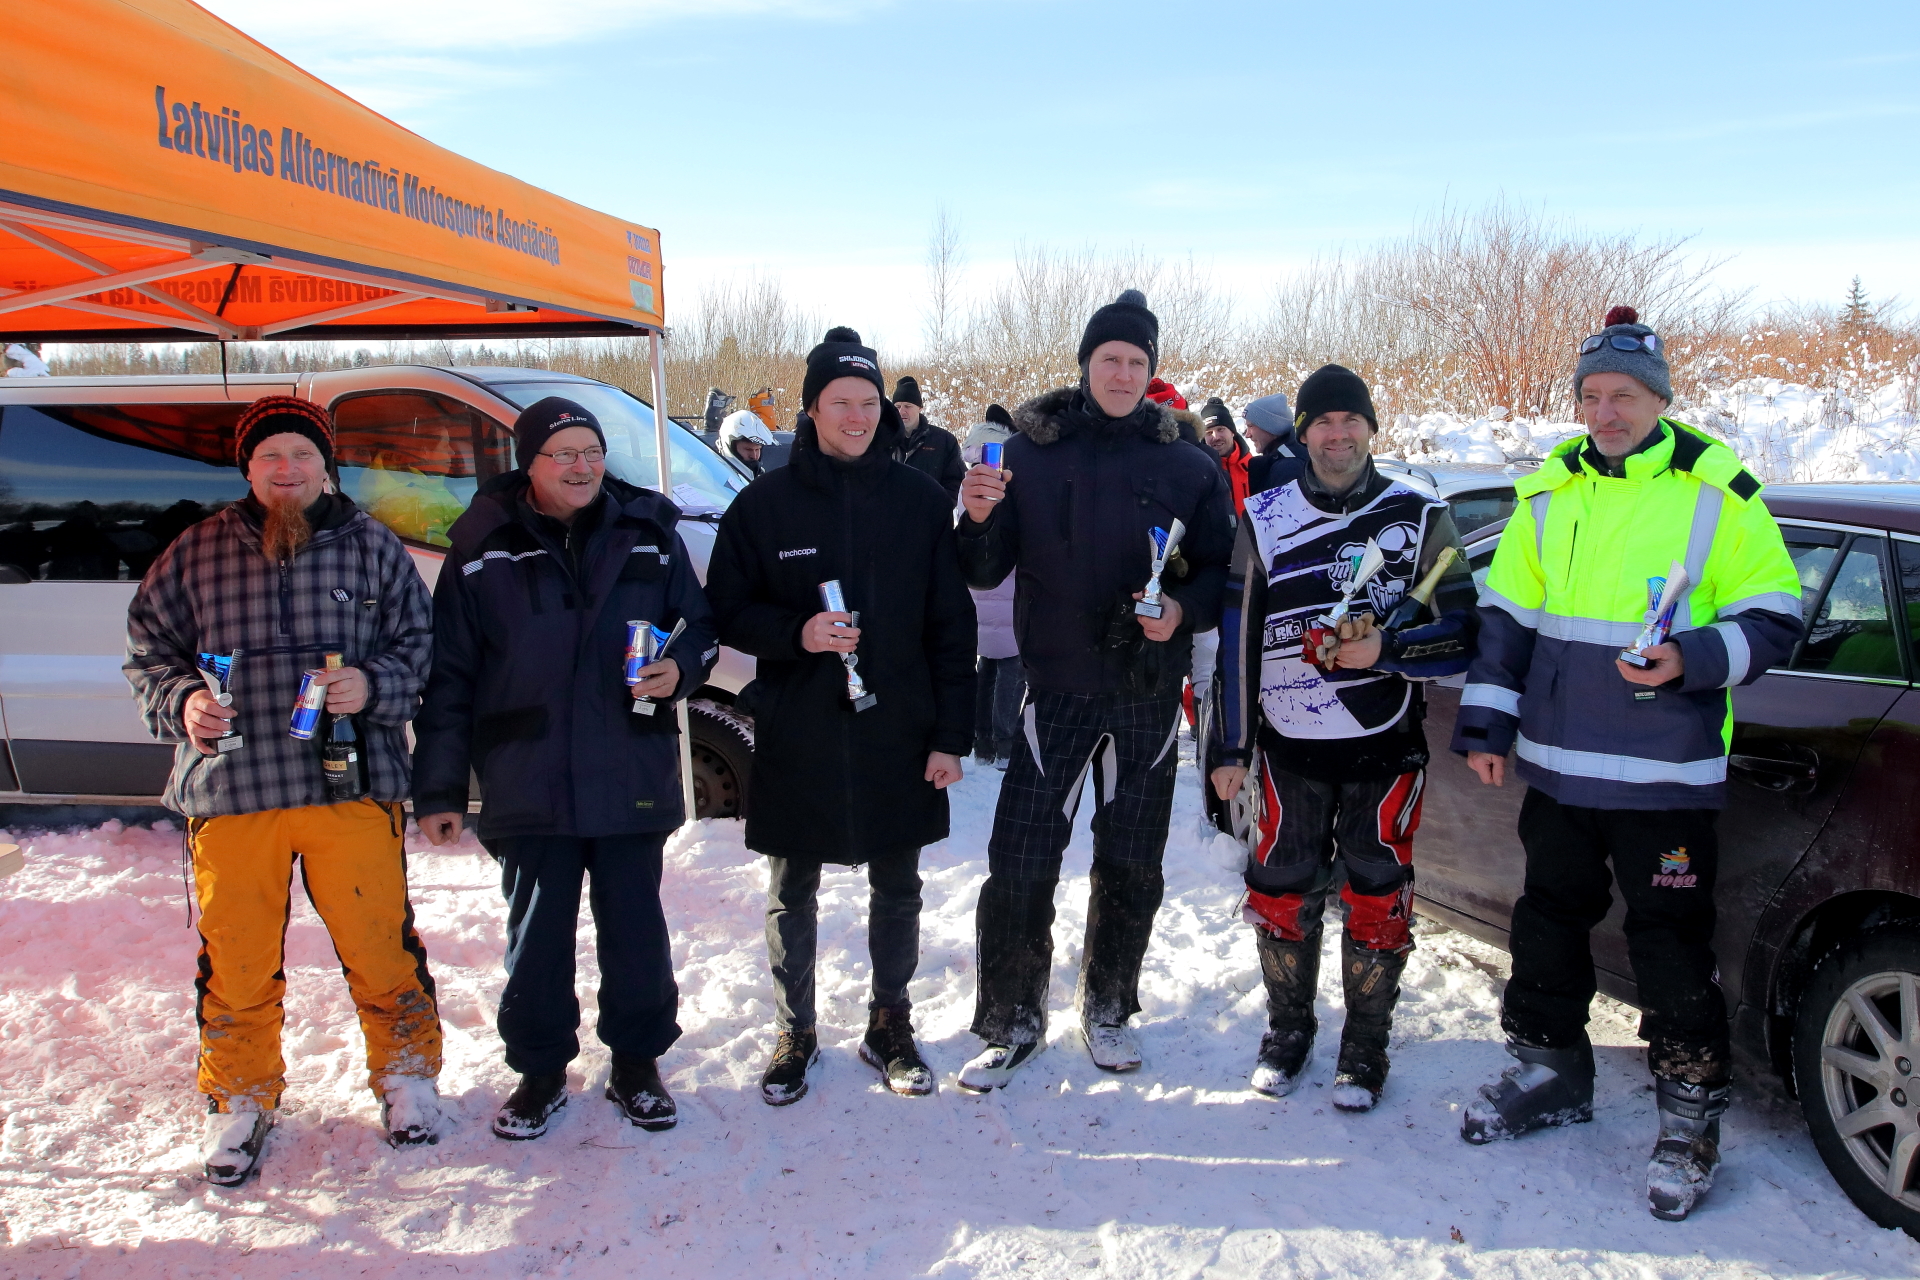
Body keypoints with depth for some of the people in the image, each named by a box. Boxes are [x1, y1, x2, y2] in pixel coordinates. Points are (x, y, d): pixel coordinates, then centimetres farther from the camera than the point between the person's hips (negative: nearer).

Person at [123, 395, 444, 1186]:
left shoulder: (372, 548, 7)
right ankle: (241, 1099, 29)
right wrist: (181, 702, -6)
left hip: (353, 789, -1)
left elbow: (420, 643, 7)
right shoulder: (197, 552, 9)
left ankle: (406, 1075, 26)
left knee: (380, 944, 3)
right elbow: (148, 648, 13)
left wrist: (372, 685, -12)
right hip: (229, 791, 1)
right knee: (236, 958, 8)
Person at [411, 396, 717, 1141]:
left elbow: (699, 625, 14)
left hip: (633, 780, 1)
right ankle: (540, 1070, 28)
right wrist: (440, 788, 0)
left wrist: (680, 669, -10)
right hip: (527, 786, -1)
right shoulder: (484, 550, 0)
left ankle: (636, 1063, 28)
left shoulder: (648, 534, 4)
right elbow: (448, 677, 2)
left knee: (636, 928, 10)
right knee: (536, 936, 9)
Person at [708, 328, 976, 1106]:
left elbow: (951, 626, 1)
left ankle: (890, 1022, 34)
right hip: (796, 741, 0)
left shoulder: (919, 501, 0)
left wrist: (950, 734, -3)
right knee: (792, 896, 13)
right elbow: (728, 611, 0)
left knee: (898, 891, 14)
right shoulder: (765, 504, -2)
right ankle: (794, 1032, 31)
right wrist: (796, 634, -19)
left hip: (898, 740, 1)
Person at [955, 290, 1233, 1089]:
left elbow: (1219, 569, 5)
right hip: (1057, 688, -1)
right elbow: (987, 573, -3)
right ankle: (1013, 1021, 16)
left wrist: (1183, 610, -15)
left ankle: (1107, 1009, 32)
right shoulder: (1031, 451, -2)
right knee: (1019, 866, -4)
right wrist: (980, 520, -23)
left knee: (1132, 866, 12)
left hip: (1149, 693, 2)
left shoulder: (1188, 467, 1)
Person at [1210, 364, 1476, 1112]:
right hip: (1290, 747, 2)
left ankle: (1366, 1044, 25)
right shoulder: (1263, 522, 3)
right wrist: (1231, 749, 2)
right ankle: (1289, 1029, 30)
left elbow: (1462, 635, -4)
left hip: (1385, 748, -1)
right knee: (1281, 892, 7)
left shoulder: (1420, 518, -2)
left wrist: (1385, 648, -22)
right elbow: (1238, 641, 4)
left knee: (1376, 899, 4)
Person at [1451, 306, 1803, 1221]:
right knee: (1549, 921, 16)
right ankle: (1552, 1073, 34)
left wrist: (1693, 658, -21)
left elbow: (1773, 618, -2)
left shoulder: (1718, 490, -4)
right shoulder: (1549, 491, 8)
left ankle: (1690, 1118, 18)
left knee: (1672, 944, 1)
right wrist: (1487, 723, 8)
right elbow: (1505, 614, 12)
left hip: (1665, 771, -4)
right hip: (1556, 764, 5)